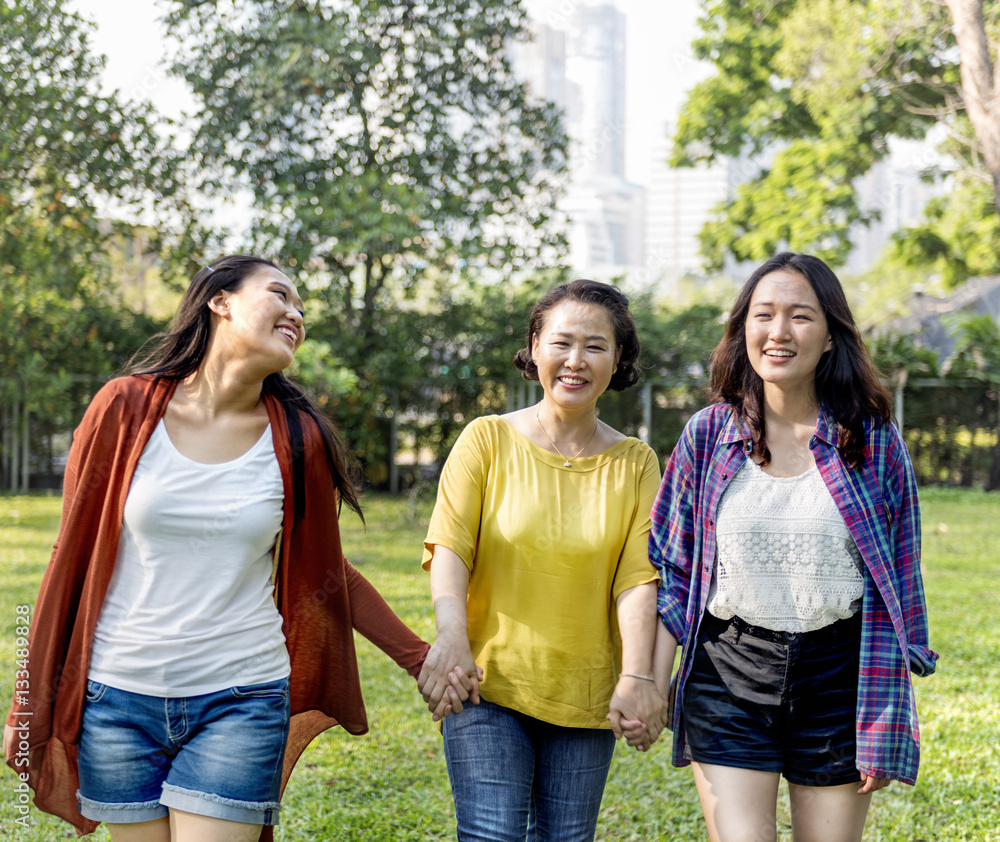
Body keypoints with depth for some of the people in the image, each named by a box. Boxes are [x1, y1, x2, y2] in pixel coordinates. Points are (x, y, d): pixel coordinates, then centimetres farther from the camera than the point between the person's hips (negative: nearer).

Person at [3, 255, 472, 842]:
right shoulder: (126, 409, -2)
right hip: (119, 699, 0)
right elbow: (72, 558, 4)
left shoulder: (296, 439, 0)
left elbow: (324, 574, 12)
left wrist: (418, 657, 10)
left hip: (240, 701, 0)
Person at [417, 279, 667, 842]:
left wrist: (637, 678, -19)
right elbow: (449, 547, -9)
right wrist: (451, 638, -26)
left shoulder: (635, 463, 5)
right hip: (488, 687, -2)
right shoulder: (487, 440, 0)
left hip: (585, 700, 2)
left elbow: (638, 579, -4)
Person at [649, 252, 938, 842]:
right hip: (727, 677, 0)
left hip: (838, 678, 0)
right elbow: (671, 571, 7)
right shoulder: (709, 435, 2)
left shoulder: (874, 441, -1)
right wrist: (654, 684, 1)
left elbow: (898, 589, 2)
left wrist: (890, 718, -1)